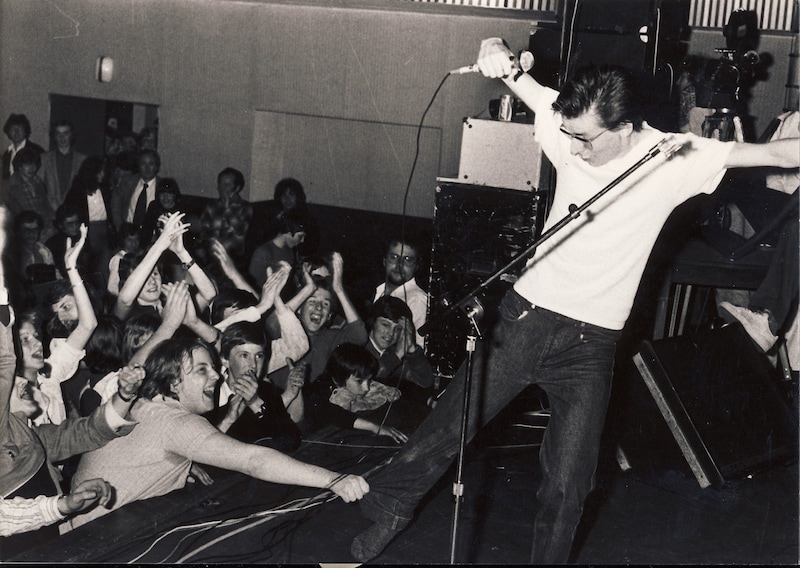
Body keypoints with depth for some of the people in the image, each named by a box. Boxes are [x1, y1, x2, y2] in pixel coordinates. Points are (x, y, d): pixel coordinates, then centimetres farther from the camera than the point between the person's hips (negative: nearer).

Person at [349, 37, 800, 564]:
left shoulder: (674, 158, -13)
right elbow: (534, 91, 11)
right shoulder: (573, 130, -6)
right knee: (446, 428, 8)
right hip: (524, 319, 2)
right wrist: (506, 65, -10)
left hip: (590, 344, -2)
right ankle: (389, 505, 33)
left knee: (568, 485, 4)